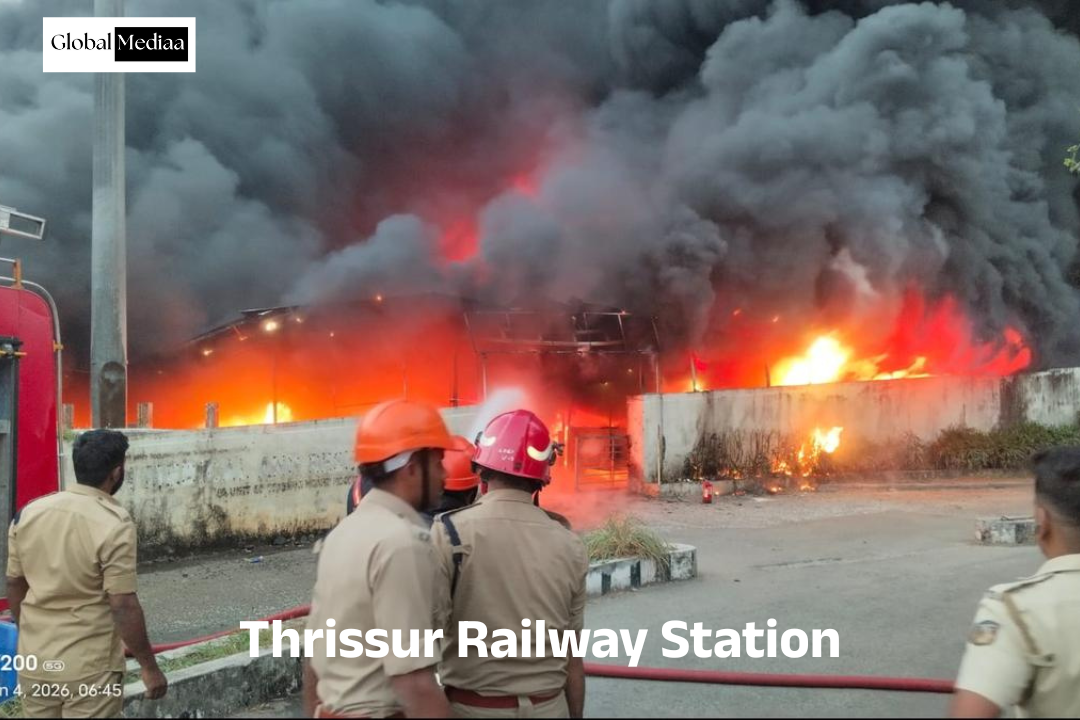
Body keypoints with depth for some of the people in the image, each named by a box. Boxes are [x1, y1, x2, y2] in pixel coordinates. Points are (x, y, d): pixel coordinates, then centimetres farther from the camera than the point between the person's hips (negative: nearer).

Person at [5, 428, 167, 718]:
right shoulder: (114, 524, -18)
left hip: (33, 662, 6)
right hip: (88, 669, -5)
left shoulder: (28, 513, 0)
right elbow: (123, 607, -18)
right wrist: (149, 667, -8)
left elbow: (14, 585, 9)